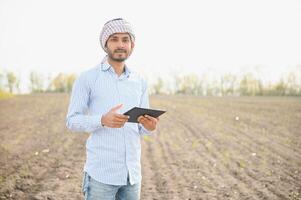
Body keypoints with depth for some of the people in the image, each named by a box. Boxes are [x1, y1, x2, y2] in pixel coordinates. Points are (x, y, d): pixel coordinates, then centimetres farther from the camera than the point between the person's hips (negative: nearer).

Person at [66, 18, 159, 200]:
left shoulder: (140, 82, 11)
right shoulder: (87, 78, -2)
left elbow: (142, 127, 12)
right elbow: (72, 121, -5)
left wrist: (150, 125, -12)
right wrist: (103, 120, -23)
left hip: (132, 173, 5)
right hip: (101, 174, -4)